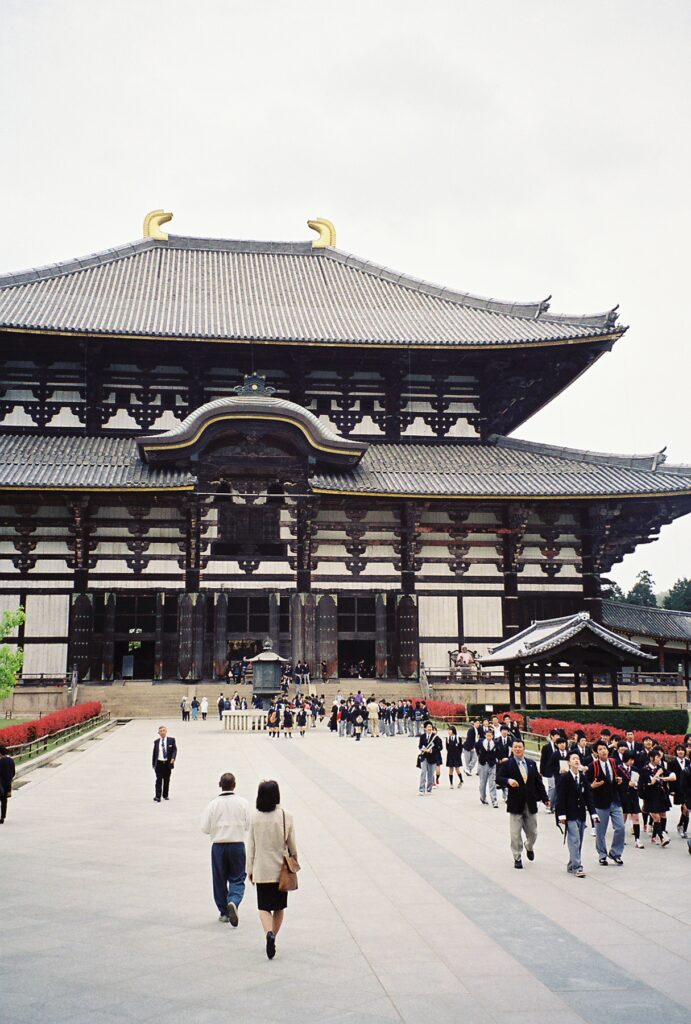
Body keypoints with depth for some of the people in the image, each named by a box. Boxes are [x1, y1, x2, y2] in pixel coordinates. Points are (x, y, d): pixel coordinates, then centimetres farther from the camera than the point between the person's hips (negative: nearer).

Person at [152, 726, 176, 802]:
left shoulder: (171, 740, 3)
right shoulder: (156, 742, 6)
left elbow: (174, 750, -2)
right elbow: (154, 753, 8)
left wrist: (173, 758, -19)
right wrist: (153, 764, 5)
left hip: (168, 763, 0)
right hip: (159, 763, 0)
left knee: (167, 780, 10)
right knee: (159, 780, -7)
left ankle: (165, 795, 23)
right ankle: (157, 796, -9)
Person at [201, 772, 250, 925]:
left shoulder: (213, 804, -8)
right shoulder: (242, 802, -6)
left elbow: (205, 828, -5)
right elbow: (248, 825, 1)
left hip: (218, 845, 0)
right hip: (237, 845, 0)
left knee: (219, 879, 15)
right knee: (237, 878, 9)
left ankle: (224, 912, 22)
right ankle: (233, 901, -18)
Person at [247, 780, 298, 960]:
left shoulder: (255, 817, -8)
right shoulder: (286, 816, -10)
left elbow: (251, 845, -2)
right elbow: (292, 844, -2)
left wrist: (250, 869, 8)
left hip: (261, 870, 0)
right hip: (281, 869, 0)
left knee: (264, 907, 6)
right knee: (279, 907, 17)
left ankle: (269, 933, -18)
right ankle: (273, 937, 21)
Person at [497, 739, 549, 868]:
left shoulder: (532, 764, 8)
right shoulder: (507, 764, -3)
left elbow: (538, 782, 9)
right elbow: (498, 778, -9)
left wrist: (544, 798, 4)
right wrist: (508, 781, -28)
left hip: (531, 804, 3)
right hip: (516, 804, -3)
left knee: (532, 832, 12)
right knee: (515, 834, 0)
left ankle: (529, 847, 43)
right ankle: (517, 858, 15)